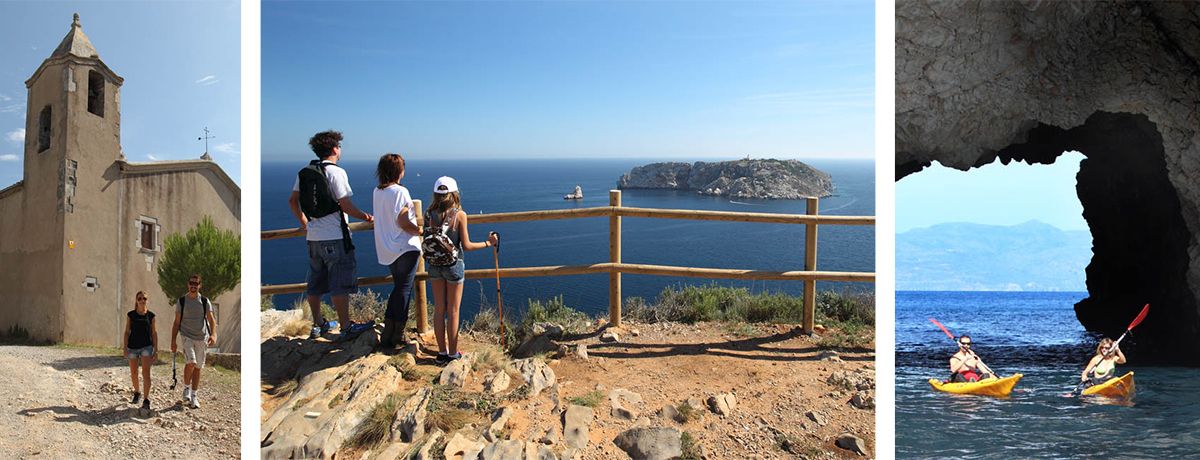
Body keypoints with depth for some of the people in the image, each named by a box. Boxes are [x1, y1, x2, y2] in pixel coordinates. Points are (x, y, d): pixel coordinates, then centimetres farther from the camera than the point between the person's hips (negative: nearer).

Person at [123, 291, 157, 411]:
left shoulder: (150, 315, 0)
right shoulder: (131, 315, 2)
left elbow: (154, 332, 5)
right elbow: (127, 332, 5)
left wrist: (156, 349, 2)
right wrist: (125, 348, -2)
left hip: (146, 347, -2)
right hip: (133, 347, 2)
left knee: (146, 373, -12)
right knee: (133, 373, 13)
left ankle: (146, 400, -11)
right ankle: (137, 392, 38)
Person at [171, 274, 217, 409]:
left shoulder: (205, 301, 4)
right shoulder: (182, 301, 3)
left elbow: (211, 319, -4)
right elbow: (176, 323, 6)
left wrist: (213, 334, -22)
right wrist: (173, 341, 0)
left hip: (202, 338, 2)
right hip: (187, 336, -1)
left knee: (198, 367, 4)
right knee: (190, 362, -21)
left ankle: (194, 396, 14)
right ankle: (186, 388, 1)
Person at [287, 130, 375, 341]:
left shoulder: (304, 173, 9)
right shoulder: (336, 172, -12)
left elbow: (292, 200, 16)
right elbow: (346, 206, -15)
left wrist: (303, 221, 29)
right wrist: (365, 216, 1)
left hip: (313, 236, 7)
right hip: (335, 237, -7)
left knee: (316, 283, 15)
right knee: (340, 284, -1)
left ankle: (318, 325, 25)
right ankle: (345, 328, 2)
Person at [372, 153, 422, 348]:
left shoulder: (377, 192, 7)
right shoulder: (400, 191, -16)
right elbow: (402, 222, -22)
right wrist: (421, 231, -9)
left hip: (386, 249, 8)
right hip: (405, 248, -8)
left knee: (398, 288, 19)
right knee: (404, 290, 3)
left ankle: (388, 332, 18)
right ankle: (395, 336, 6)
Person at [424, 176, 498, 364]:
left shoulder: (430, 214, -4)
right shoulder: (460, 215, -13)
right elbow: (466, 246, -11)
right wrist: (488, 243, 1)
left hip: (434, 264, 3)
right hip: (453, 264, -3)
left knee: (439, 309, 13)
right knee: (453, 311, 7)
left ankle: (442, 352, 21)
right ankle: (453, 354, 14)